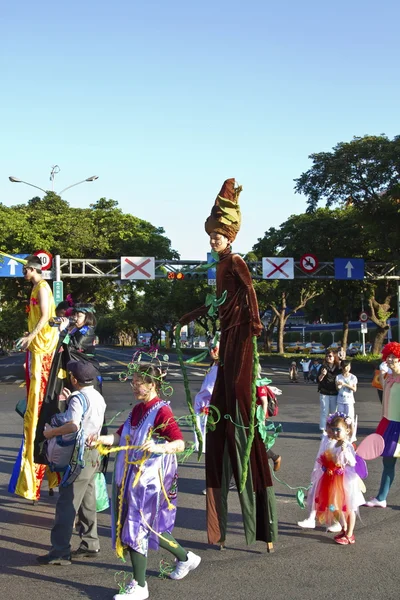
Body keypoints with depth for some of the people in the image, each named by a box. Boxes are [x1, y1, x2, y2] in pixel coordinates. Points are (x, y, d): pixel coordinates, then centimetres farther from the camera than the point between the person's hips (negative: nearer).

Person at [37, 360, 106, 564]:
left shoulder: (79, 397, -17)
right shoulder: (98, 397, 10)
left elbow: (73, 425, -31)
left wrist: (51, 432, -18)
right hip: (93, 454, 9)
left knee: (66, 505, -5)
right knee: (87, 502, 16)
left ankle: (60, 551, -3)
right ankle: (90, 544, 24)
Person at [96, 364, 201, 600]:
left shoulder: (162, 412, -13)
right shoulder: (137, 410, 12)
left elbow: (180, 443, -20)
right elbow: (121, 436, 13)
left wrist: (159, 448, -36)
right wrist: (100, 439, -3)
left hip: (150, 480, -8)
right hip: (132, 478, 8)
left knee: (137, 529, -5)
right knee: (148, 528, 14)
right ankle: (185, 557, 34)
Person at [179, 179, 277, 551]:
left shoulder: (236, 262, -9)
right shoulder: (220, 265, 18)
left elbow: (249, 291, -24)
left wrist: (254, 322, -35)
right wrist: (195, 315, 36)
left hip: (240, 337, -9)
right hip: (227, 337, 10)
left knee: (240, 396, -11)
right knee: (221, 409, 9)